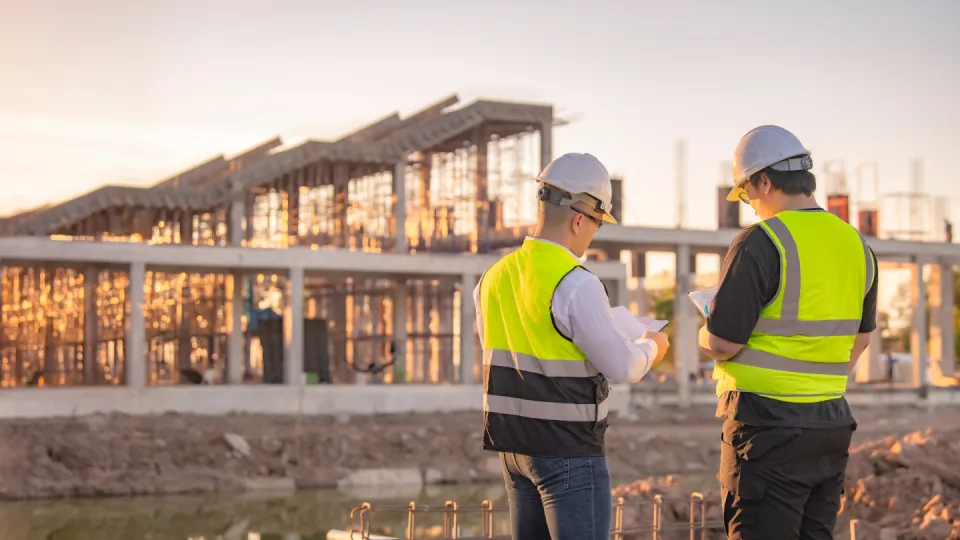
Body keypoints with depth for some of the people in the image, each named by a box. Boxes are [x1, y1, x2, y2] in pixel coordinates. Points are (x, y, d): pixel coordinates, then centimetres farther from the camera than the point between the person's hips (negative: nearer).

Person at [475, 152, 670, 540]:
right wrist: (651, 347, 7)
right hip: (567, 449, -8)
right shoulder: (576, 284, -18)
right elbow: (622, 367, -13)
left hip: (512, 443, 8)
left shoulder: (494, 277, 6)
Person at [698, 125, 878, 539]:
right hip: (832, 423, 7)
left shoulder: (759, 244, -15)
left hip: (768, 424, -7)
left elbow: (722, 344, -15)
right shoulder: (856, 245, 8)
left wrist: (704, 335, 7)